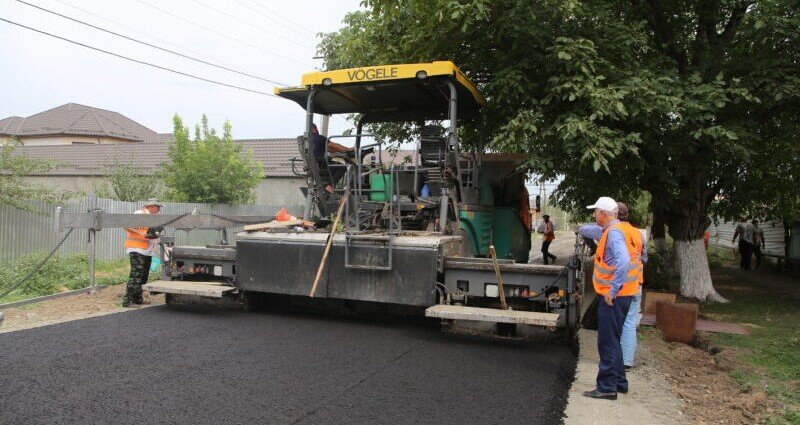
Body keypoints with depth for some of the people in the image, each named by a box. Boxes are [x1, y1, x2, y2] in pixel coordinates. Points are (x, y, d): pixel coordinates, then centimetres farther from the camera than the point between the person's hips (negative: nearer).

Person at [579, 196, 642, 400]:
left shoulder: (614, 232, -18)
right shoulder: (619, 229, 12)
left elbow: (623, 262, -31)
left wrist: (612, 290, -27)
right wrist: (583, 230, 48)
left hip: (614, 296, -10)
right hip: (622, 294, 10)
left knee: (608, 342, -5)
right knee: (612, 340, 19)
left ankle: (607, 387, 1)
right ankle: (619, 382, 28)